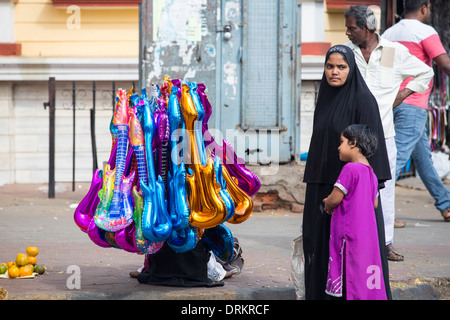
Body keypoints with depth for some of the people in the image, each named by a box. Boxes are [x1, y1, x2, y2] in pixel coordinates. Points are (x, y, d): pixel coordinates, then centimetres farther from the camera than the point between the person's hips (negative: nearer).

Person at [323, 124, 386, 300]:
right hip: (368, 234, 8)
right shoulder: (371, 173, 12)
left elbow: (334, 199, -16)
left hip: (350, 233, -8)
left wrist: (328, 204, 8)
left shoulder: (350, 169, -14)